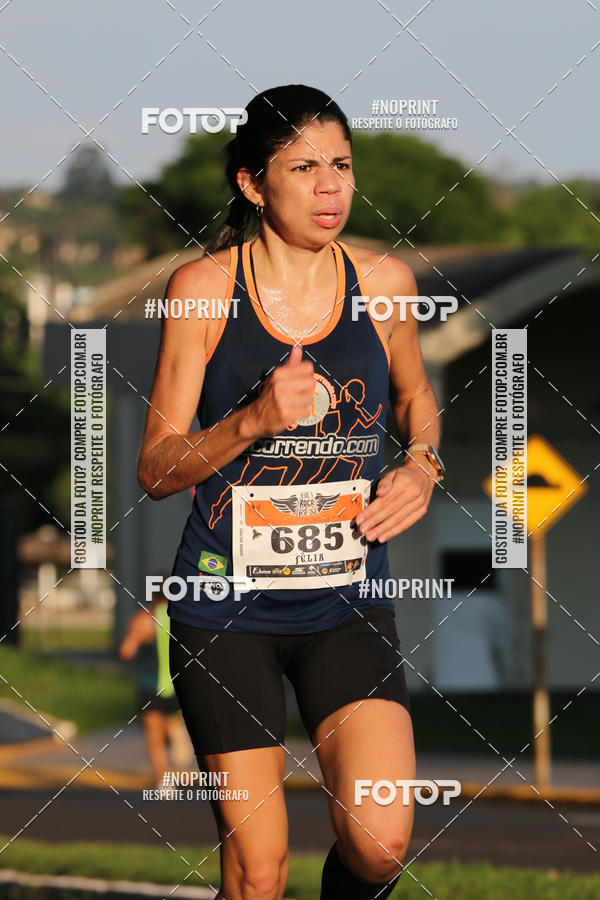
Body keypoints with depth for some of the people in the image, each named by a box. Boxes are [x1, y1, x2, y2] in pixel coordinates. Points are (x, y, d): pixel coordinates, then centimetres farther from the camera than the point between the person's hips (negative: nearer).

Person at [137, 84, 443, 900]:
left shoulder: (383, 282, 2)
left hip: (347, 597, 2)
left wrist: (423, 466, 2)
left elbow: (416, 396, 23)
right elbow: (155, 470, -4)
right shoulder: (204, 288, -5)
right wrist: (253, 421, -21)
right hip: (225, 605, -2)